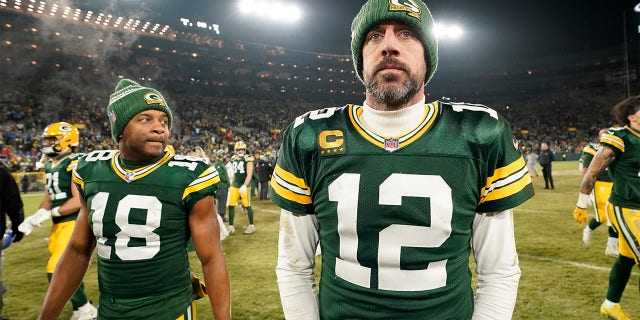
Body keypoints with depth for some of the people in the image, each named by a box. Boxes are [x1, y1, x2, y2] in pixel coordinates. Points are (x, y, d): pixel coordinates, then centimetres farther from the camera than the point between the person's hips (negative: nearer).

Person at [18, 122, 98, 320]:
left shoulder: (76, 164, -16)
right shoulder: (50, 166, 13)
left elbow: (78, 201, -21)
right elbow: (49, 198, 18)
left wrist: (48, 214, -18)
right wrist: (35, 217, 4)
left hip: (74, 223, -9)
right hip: (59, 224, 9)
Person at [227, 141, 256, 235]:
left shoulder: (248, 159, -9)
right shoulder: (234, 159, 11)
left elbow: (249, 175, -13)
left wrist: (244, 186, -23)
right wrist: (231, 185, 20)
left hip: (244, 185, -6)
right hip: (235, 185, 6)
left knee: (247, 206, 0)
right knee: (231, 205, 2)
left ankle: (251, 226, 13)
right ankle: (231, 226, 12)